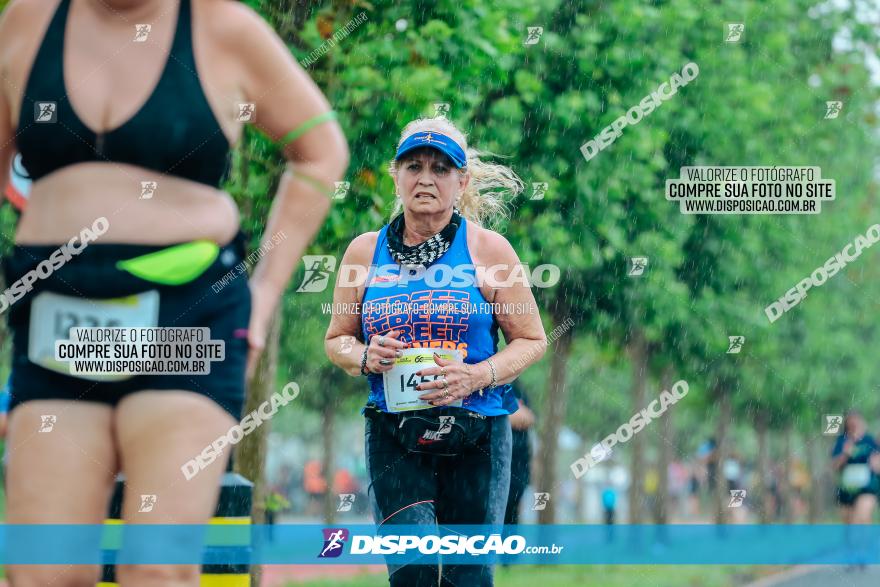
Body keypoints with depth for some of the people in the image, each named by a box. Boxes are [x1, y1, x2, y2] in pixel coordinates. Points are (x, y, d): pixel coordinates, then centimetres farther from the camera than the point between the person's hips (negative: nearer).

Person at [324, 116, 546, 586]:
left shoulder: (487, 249, 1)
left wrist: (475, 377, -14)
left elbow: (532, 340, 4)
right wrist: (366, 357, -7)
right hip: (392, 436, 1)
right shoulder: (365, 251, 7)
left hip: (476, 435, -1)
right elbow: (336, 340, 16)